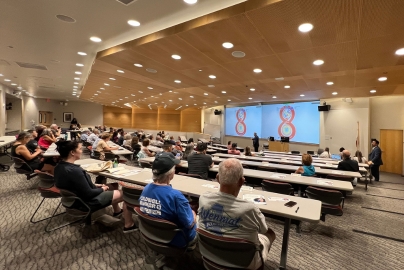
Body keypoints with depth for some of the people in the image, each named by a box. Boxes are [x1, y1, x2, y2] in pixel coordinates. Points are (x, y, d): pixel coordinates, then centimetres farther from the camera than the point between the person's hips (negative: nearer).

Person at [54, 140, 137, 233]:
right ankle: (129, 225, 12)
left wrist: (95, 185, 6)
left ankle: (117, 211, 43)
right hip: (85, 202, -10)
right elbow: (89, 194, -26)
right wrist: (102, 189, -8)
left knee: (110, 187, 27)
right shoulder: (74, 171, -34)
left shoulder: (59, 167, -4)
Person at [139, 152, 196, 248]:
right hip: (175, 241, -6)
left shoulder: (146, 189, -12)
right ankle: (190, 245, 38)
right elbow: (190, 224, -24)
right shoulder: (175, 196, -35)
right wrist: (193, 214, -2)